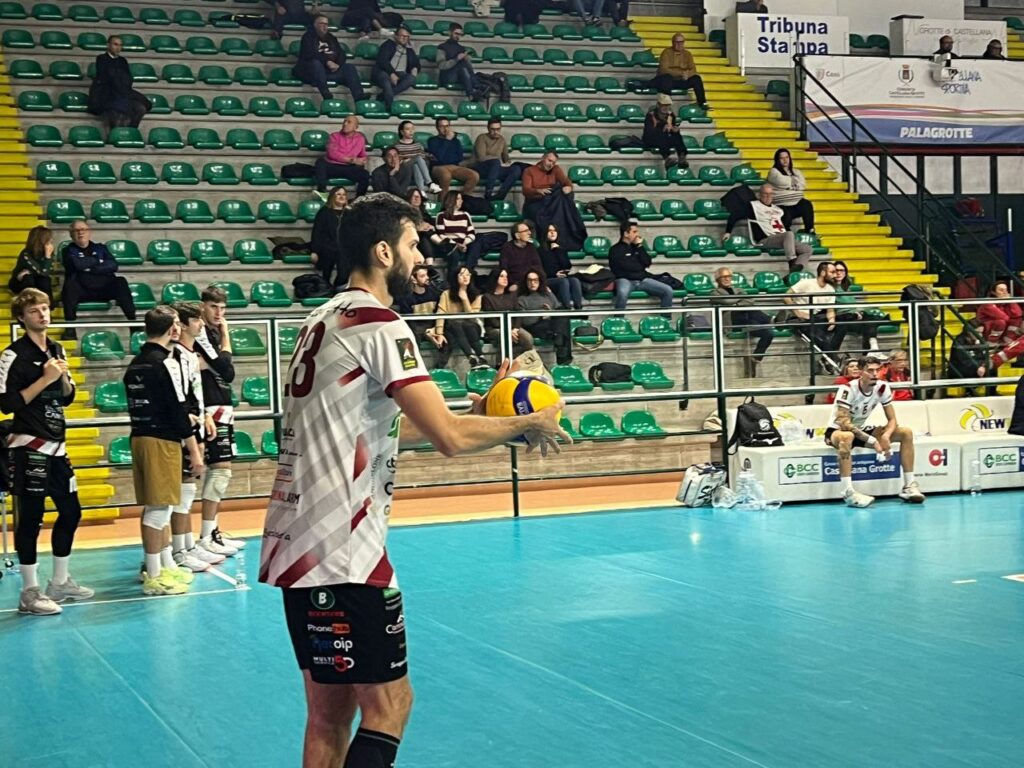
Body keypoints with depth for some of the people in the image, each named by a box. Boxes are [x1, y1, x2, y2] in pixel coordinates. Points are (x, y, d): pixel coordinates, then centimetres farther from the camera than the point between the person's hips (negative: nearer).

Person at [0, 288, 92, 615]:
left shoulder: (57, 350, 12)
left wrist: (64, 378, -2)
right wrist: (45, 379, -18)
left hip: (57, 446, 8)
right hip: (29, 447, -8)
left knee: (71, 511, 13)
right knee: (31, 517, -4)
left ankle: (60, 582, 27)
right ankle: (30, 593, 3)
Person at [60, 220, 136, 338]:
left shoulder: (100, 248, 21)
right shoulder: (69, 250, 14)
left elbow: (113, 265, 4)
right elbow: (77, 264, -8)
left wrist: (91, 269, -5)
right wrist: (98, 261, 4)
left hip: (104, 288, 2)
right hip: (82, 290, -2)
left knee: (120, 281, -26)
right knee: (70, 285, -33)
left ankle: (132, 321, -31)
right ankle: (70, 326, -35)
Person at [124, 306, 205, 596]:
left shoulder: (135, 364, 13)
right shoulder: (166, 363, -13)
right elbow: (178, 409, -15)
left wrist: (184, 419, 27)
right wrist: (194, 450, -11)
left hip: (139, 438, 9)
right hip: (161, 441, -9)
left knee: (155, 507, 17)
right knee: (159, 507, -5)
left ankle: (167, 565, 28)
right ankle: (154, 577, -2)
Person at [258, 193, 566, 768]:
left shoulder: (330, 319, 16)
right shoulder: (380, 325, -13)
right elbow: (450, 438, -20)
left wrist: (473, 417, 17)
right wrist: (528, 425, -3)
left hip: (303, 545, 10)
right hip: (341, 549, -10)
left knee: (331, 711, 14)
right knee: (389, 703, -3)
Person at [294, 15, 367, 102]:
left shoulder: (331, 38, 22)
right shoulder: (309, 37, 5)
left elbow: (341, 54, 15)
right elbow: (310, 54, -12)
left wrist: (338, 64, -9)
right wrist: (327, 61, -22)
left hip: (332, 70, 5)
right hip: (312, 71, -5)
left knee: (350, 67, -13)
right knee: (316, 62, -35)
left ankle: (359, 97, -33)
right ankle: (326, 94, -53)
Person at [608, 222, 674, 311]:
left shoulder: (636, 247, 20)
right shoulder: (615, 250, 0)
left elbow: (647, 263, 8)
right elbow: (628, 267, -9)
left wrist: (640, 246, 1)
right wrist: (641, 266, 8)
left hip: (642, 280, 6)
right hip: (625, 280, -6)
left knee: (668, 290, -11)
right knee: (622, 293, -42)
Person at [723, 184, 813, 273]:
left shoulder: (778, 208, 23)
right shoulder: (753, 206, 4)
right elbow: (734, 215, 0)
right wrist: (728, 232, -3)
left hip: (782, 240, 8)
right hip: (765, 240, -8)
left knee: (808, 249, -10)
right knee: (789, 234, -34)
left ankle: (795, 270, -32)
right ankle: (792, 264, -43)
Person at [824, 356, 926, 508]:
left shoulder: (882, 388, -6)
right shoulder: (847, 389, -24)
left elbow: (892, 419, -3)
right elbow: (844, 423, -30)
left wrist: (885, 436, -26)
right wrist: (871, 440, -35)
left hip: (861, 430, 7)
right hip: (836, 431, -6)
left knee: (906, 432, -7)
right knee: (846, 437, -44)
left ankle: (909, 486, -7)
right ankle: (848, 492, -45)